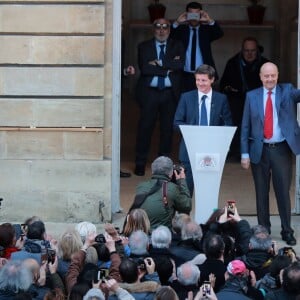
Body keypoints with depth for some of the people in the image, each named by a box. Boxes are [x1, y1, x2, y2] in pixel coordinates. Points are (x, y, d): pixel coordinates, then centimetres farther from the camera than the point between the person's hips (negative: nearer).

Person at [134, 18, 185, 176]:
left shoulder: (177, 46, 10)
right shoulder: (144, 46, 7)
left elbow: (180, 64, -9)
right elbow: (144, 68, -10)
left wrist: (159, 63, -12)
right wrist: (168, 67, -11)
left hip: (170, 93, 1)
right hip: (149, 92, -1)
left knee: (168, 128, 3)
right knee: (145, 127, -1)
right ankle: (140, 163, 7)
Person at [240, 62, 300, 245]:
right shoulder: (252, 96, 6)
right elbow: (245, 126, 6)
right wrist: (245, 153, 0)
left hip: (281, 150, -1)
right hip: (259, 151, 1)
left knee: (283, 191, 1)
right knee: (261, 193, 8)